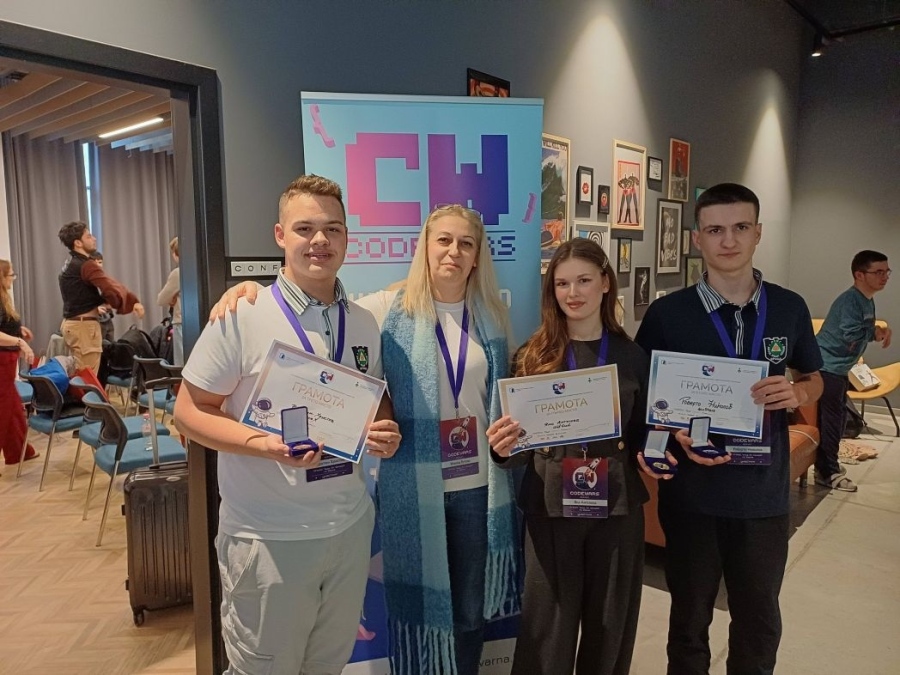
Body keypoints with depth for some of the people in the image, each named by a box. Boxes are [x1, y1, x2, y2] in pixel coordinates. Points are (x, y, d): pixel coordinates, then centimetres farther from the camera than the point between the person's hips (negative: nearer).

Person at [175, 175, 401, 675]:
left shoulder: (364, 322, 4)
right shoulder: (241, 316, -13)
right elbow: (190, 411, -10)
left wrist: (386, 430, -8)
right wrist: (263, 444, -25)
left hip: (350, 526, 5)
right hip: (269, 537, -4)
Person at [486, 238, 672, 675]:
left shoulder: (633, 357, 3)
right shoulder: (532, 356, -3)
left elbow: (643, 434, 10)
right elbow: (522, 443, -3)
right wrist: (503, 449, -24)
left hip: (618, 507, 2)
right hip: (550, 507, -2)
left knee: (610, 627, 16)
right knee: (548, 629, 8)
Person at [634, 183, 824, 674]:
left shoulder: (790, 308, -1)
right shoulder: (667, 313, -9)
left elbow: (814, 379, 13)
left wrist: (796, 394, -10)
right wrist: (677, 433, -20)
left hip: (765, 492, 2)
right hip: (692, 492, -2)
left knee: (760, 622, 20)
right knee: (689, 620, 18)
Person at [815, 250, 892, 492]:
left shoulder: (868, 302, 11)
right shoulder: (849, 300, -19)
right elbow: (851, 336, -28)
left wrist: (879, 333, -3)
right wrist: (877, 332, -11)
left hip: (838, 368, 10)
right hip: (827, 367, -10)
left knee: (836, 417, 17)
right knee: (831, 418, -4)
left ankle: (826, 464, 29)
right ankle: (828, 473, 5)